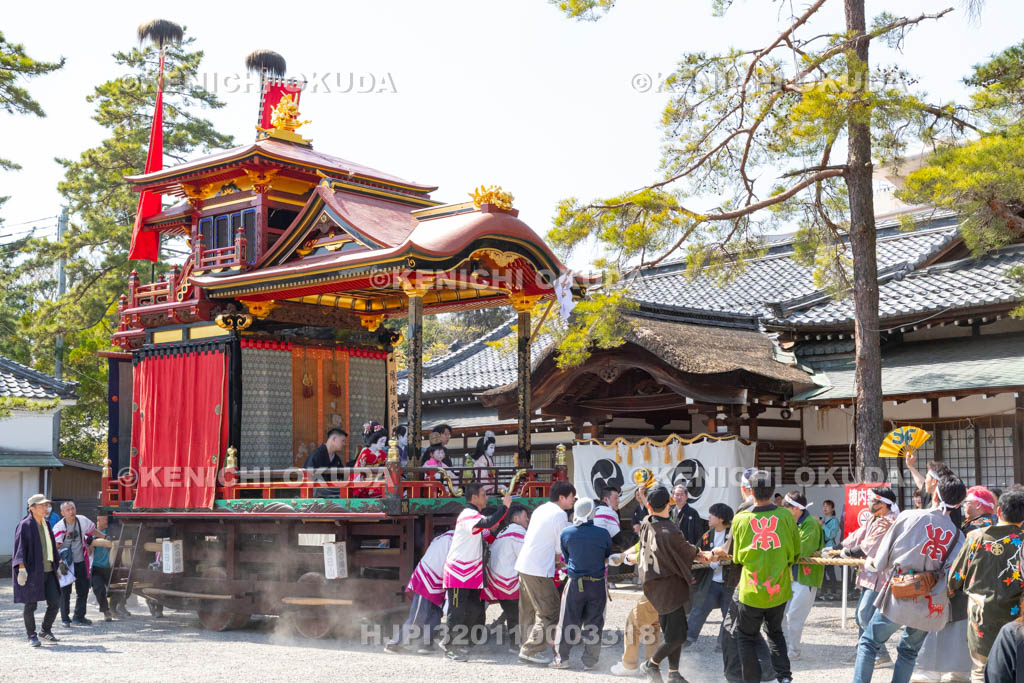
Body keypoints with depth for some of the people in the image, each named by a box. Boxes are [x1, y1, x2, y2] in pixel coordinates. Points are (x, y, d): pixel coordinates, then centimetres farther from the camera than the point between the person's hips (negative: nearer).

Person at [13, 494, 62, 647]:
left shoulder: (45, 525, 15)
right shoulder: (25, 526, -7)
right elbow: (20, 548, -14)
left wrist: (57, 565, 23)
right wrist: (21, 568, -22)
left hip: (48, 571, 7)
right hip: (31, 571, -7)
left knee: (55, 602, 2)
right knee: (30, 605, 1)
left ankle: (46, 631, 20)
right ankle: (31, 636, 14)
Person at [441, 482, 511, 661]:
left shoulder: (472, 515, 18)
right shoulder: (469, 515, -16)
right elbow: (488, 522, -33)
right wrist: (504, 506, -26)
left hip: (471, 573, 10)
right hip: (459, 572, -10)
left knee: (474, 610, 10)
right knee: (457, 612, -6)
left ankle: (462, 645, 18)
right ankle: (451, 649, -1)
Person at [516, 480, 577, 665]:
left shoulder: (541, 509, 15)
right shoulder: (560, 514, -11)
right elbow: (561, 549, -9)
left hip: (523, 565, 9)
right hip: (539, 570, -9)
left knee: (529, 610, 17)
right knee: (550, 612, -2)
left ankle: (527, 646, 22)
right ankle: (531, 650, -3)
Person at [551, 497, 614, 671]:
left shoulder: (566, 533, -7)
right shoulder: (603, 534, -10)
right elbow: (609, 556, 7)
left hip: (575, 583, 0)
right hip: (597, 583, 0)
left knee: (568, 621, 10)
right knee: (593, 623, 9)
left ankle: (562, 658, 14)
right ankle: (589, 661, 13)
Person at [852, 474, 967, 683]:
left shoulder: (908, 517, -8)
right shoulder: (957, 536, 0)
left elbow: (881, 562, -3)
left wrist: (870, 562, 17)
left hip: (898, 597, -3)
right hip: (929, 605, 3)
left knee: (869, 643, 11)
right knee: (909, 652, 20)